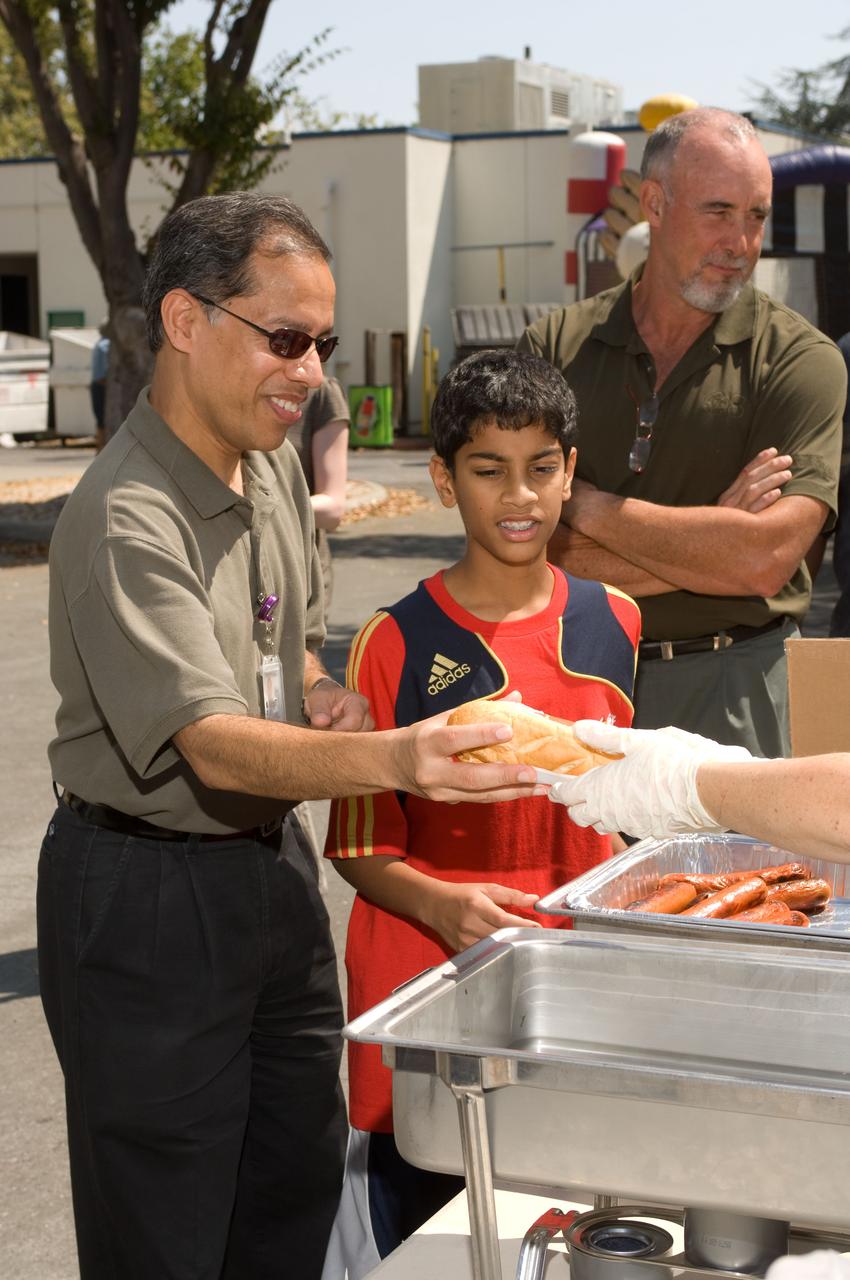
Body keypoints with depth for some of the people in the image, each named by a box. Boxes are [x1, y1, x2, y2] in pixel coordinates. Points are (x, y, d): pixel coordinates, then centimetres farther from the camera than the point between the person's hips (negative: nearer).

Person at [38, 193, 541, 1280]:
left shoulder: (273, 466, 6)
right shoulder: (122, 522, -24)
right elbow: (214, 745, -32)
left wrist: (322, 693, -1)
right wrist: (395, 758, -47)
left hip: (272, 865, 8)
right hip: (146, 896, -8)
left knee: (298, 1193, 18)